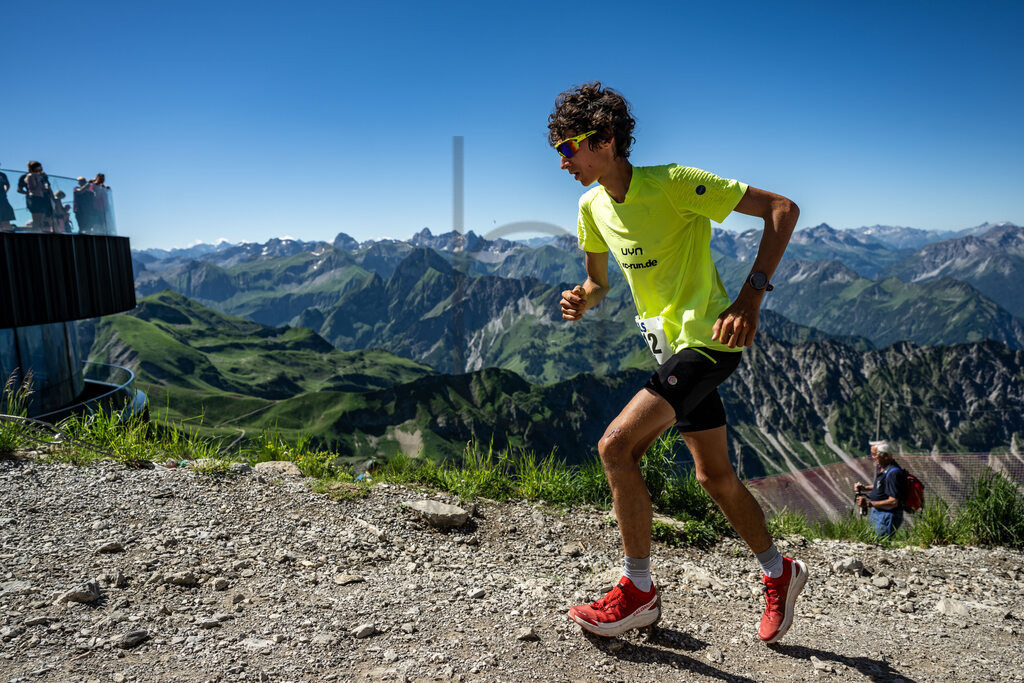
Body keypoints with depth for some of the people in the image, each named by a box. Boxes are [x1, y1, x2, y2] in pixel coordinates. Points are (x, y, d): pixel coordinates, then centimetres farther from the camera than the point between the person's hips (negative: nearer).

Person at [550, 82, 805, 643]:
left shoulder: (672, 184, -18)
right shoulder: (592, 206, 4)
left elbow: (782, 208, -17)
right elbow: (598, 279, 17)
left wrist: (750, 296, -26)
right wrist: (581, 299, -7)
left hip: (707, 340, -8)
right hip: (670, 345, 8)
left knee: (615, 445, -18)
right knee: (714, 475, 15)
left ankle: (639, 591, 0)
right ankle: (779, 572, 37)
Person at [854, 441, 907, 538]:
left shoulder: (893, 473, -25)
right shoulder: (881, 467, 6)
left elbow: (893, 502, -27)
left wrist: (869, 504, -29)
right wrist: (864, 488, 7)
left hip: (887, 517, -10)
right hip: (877, 512, 10)